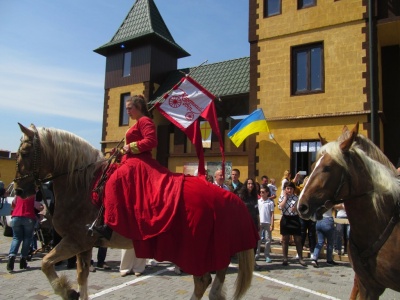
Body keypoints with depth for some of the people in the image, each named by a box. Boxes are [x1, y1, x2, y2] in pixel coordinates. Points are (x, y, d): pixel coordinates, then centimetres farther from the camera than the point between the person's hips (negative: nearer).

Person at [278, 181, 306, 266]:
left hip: (295, 219, 0)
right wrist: (285, 197, -10)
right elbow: (280, 207, -16)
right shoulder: (282, 197, 2)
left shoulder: (297, 198, 1)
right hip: (285, 219, 0)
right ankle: (285, 259, 18)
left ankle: (300, 258, 17)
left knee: (298, 240, 5)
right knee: (285, 240, 8)